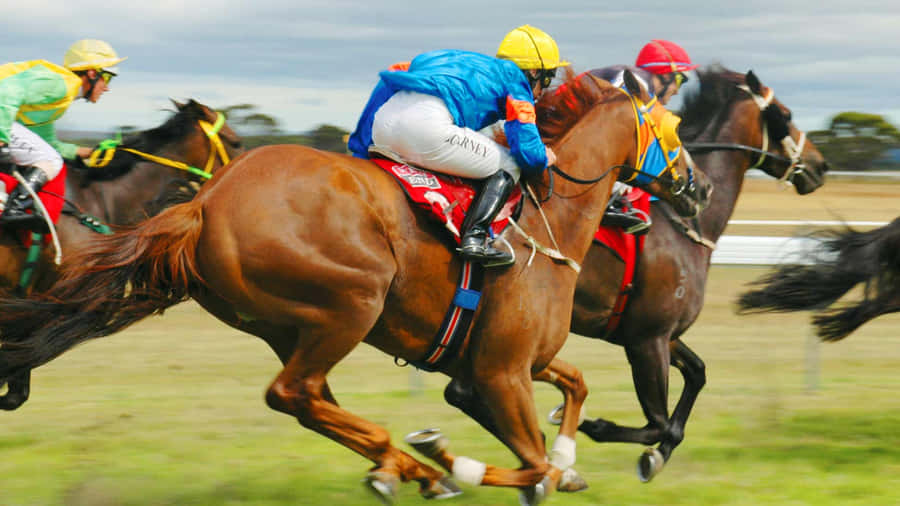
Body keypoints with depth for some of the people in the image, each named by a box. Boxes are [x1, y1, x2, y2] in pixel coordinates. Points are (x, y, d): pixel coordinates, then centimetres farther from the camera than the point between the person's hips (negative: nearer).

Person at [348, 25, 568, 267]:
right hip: (427, 123, -8)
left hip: (381, 121, 8)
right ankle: (474, 237, -9)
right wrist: (543, 158, 31)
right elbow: (528, 153, 6)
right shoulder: (513, 78, 16)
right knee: (508, 166, 10)